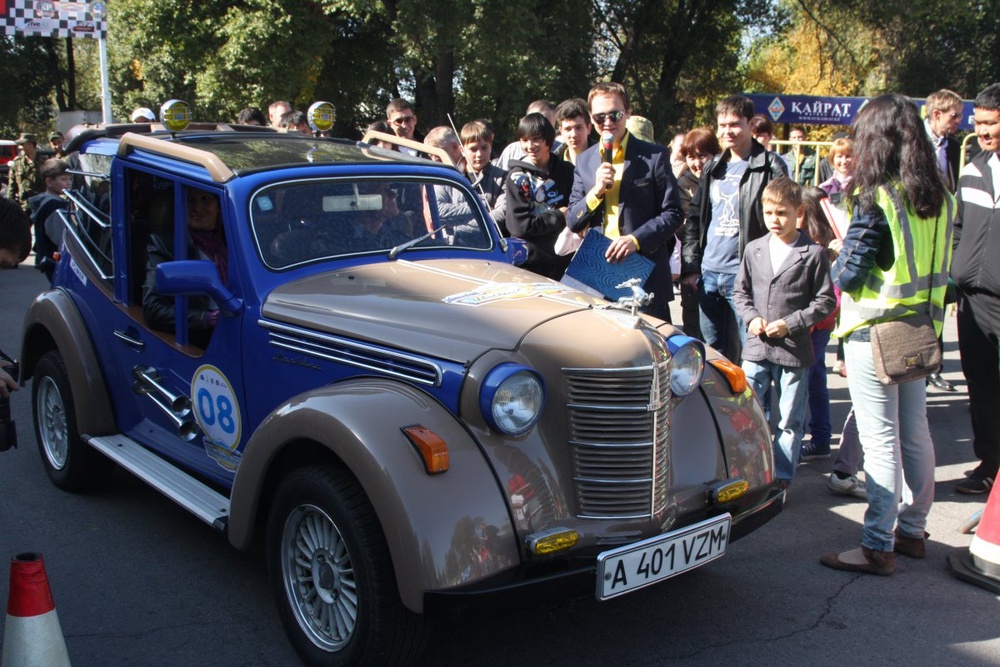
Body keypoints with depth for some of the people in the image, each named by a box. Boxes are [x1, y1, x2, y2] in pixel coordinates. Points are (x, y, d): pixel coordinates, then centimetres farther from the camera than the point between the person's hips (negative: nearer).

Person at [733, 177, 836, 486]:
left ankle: (782, 478, 20)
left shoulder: (814, 254, -6)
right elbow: (740, 291, 13)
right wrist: (751, 318, -5)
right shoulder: (754, 249, 5)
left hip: (794, 350, -3)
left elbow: (825, 301, -4)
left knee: (789, 421, 8)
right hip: (756, 348, 3)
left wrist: (791, 324, -14)